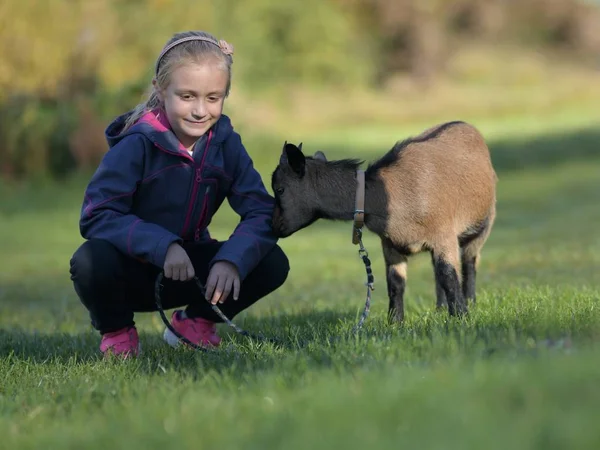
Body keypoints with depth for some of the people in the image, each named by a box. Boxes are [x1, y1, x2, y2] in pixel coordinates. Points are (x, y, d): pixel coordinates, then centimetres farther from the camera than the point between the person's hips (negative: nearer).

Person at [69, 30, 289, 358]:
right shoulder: (137, 144, -20)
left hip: (190, 267, 4)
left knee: (273, 264, -18)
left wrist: (232, 259, -32)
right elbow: (97, 216, -26)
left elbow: (262, 211, -13)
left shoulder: (225, 143, -8)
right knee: (91, 262, -37)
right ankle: (116, 331, -1)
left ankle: (196, 319, 10)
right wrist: (163, 246, -38)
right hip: (134, 269, -4)